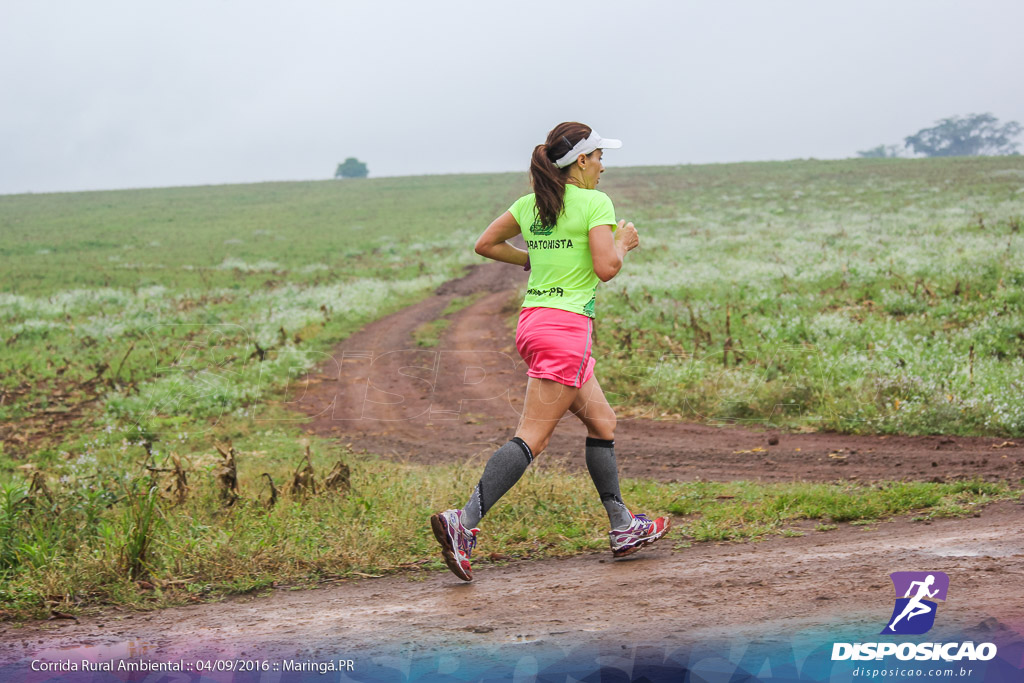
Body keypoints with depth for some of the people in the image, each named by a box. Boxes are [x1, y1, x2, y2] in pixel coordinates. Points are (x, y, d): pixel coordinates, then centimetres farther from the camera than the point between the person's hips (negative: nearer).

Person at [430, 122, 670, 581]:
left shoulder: (530, 204, 12)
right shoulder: (594, 203, -9)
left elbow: (485, 244, 18)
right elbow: (606, 269, -16)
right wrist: (623, 244, 3)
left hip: (533, 320, 9)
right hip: (566, 326, -9)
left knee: (602, 422, 19)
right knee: (531, 438, -11)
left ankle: (623, 528, 23)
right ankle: (464, 523, -20)